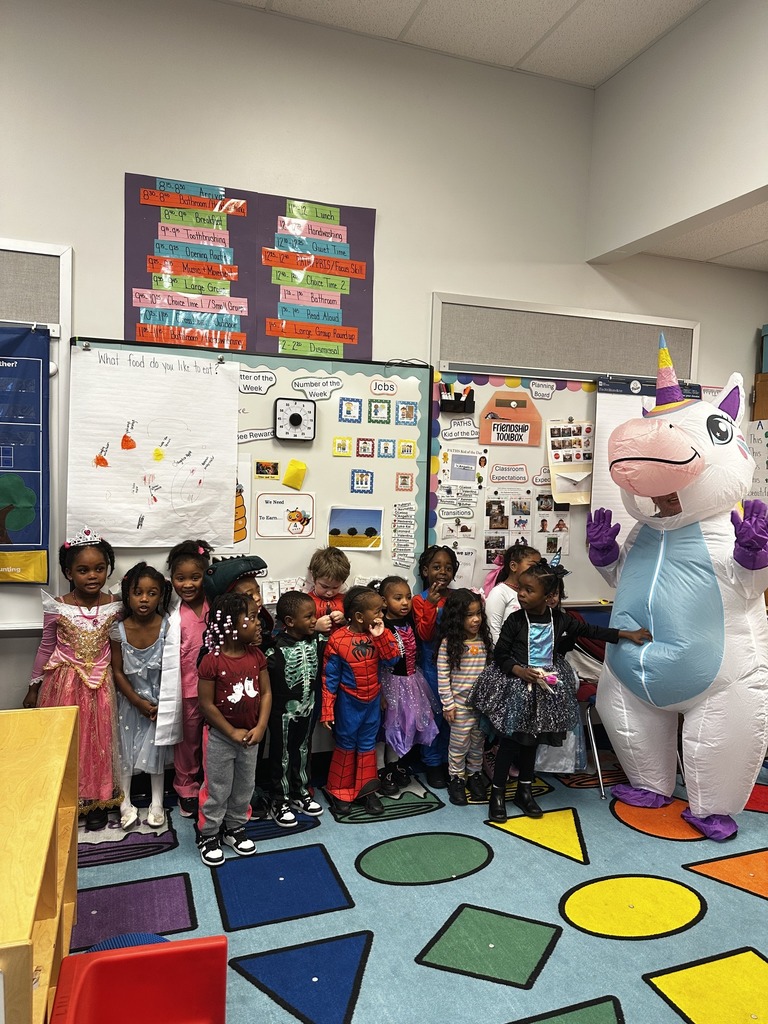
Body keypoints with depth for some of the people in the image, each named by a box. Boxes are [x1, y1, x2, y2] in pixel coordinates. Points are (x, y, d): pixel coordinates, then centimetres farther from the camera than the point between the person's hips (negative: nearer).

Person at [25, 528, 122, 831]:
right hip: (64, 683, -1)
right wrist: (33, 687, 5)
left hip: (99, 684, 1)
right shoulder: (58, 608, -12)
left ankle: (97, 801, 29)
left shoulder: (113, 607, -8)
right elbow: (46, 647, -1)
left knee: (97, 741, 12)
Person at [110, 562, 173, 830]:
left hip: (159, 700, -1)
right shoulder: (119, 630, -15)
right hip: (130, 700, 1)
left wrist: (161, 704, -13)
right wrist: (138, 702, -12)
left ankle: (156, 803, 21)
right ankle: (126, 803, 24)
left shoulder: (167, 627, -18)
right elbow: (118, 672, -8)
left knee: (156, 748, 8)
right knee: (125, 749, 9)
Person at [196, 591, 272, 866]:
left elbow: (266, 693, -1)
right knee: (217, 790, 10)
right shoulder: (212, 661, -22)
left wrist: (260, 728, -11)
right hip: (220, 736, -5)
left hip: (250, 735, 5)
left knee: (244, 788, 19)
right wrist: (233, 733, -15)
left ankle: (235, 829, 39)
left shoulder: (256, 656, -6)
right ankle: (208, 836, 29)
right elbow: (206, 704, -17)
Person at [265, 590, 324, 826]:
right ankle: (280, 803, 25)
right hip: (284, 711, -5)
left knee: (302, 751, 20)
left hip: (307, 708, 6)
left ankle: (300, 793, 38)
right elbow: (266, 680, -22)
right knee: (282, 756, 10)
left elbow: (318, 671, 6)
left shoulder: (315, 641, -5)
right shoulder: (277, 649, -24)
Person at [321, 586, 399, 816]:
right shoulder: (337, 640, -21)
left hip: (373, 701, 4)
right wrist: (327, 710, -12)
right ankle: (341, 791, 29)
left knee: (367, 746, 16)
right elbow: (330, 678, -15)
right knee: (346, 746, 12)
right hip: (349, 703, -4)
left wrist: (381, 635, -23)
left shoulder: (377, 634, -6)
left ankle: (366, 790, 31)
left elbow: (392, 657, -14)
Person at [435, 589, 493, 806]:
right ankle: (456, 778, 24)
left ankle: (475, 774, 33)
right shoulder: (448, 643, -13)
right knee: (459, 743, 7)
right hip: (460, 703, -4)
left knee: (478, 741, 16)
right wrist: (448, 704, -12)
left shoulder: (485, 641, 0)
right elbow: (442, 676, -11)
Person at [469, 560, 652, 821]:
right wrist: (520, 671, -23)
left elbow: (590, 630, 6)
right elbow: (500, 654, -8)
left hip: (543, 689, 4)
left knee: (531, 741, 16)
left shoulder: (559, 619, -4)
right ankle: (497, 793, 16)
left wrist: (628, 634, 7)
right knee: (509, 741, 2)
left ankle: (524, 791, 32)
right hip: (515, 687, -4)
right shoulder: (515, 621, -14)